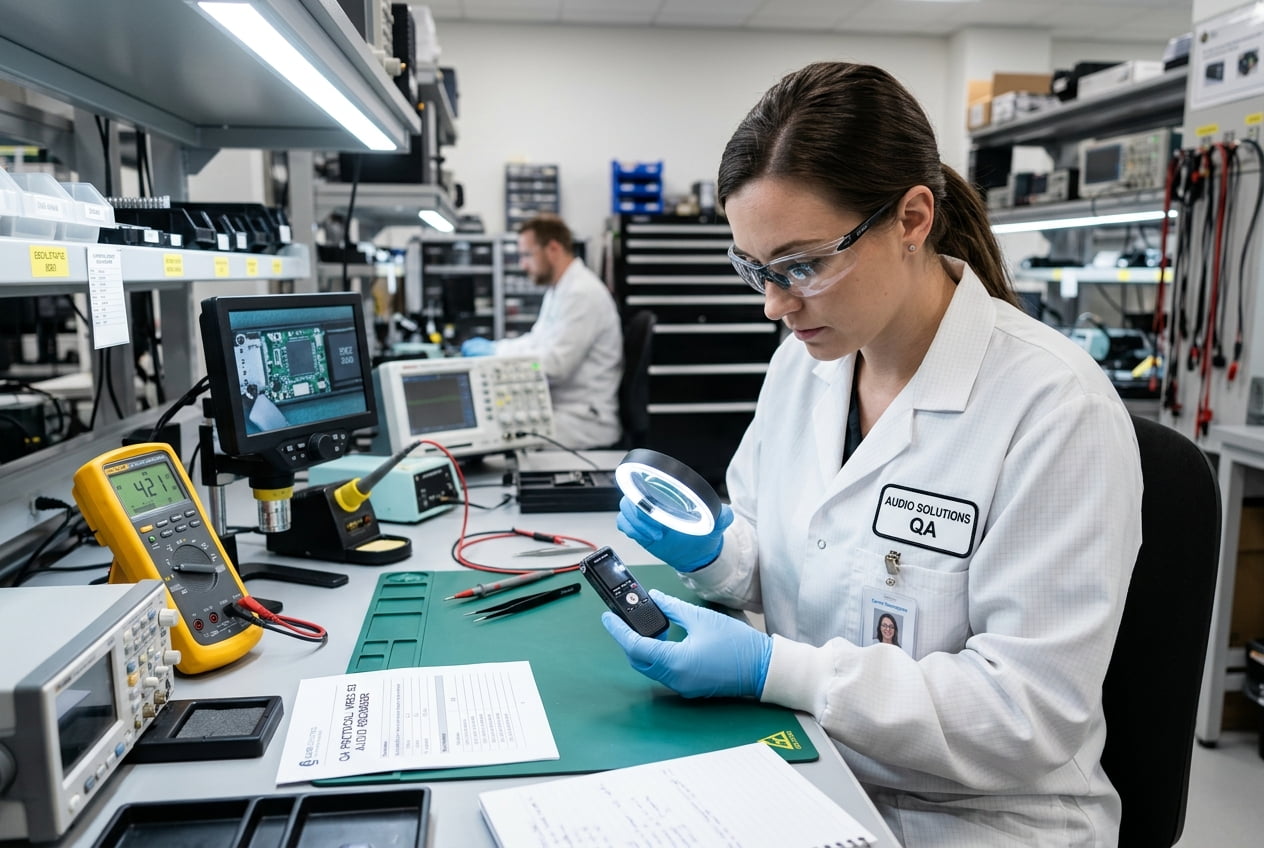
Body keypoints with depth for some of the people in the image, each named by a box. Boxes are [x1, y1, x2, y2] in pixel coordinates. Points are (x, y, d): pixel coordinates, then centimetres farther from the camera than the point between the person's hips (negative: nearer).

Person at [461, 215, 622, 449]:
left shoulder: (583, 294, -18)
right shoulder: (559, 290, 14)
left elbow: (553, 365, -23)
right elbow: (536, 342, 22)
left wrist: (495, 351, -13)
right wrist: (490, 347, 6)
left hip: (583, 422, -9)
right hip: (556, 407, 10)